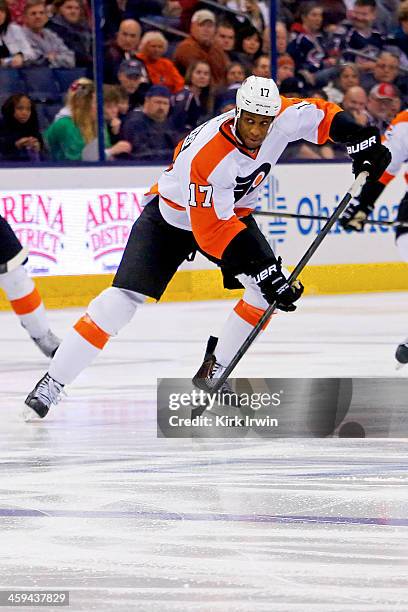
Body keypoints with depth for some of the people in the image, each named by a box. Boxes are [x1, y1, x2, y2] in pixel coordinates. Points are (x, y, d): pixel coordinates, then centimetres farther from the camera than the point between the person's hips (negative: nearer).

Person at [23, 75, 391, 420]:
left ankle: (212, 373, 2)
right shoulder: (208, 156, -39)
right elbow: (212, 231, -38)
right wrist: (261, 270, -41)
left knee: (273, 289, -11)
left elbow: (323, 115, -1)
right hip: (171, 217, -6)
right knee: (124, 298, -18)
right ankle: (52, 383, -13)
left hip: (231, 210, 6)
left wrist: (363, 142, -12)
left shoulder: (284, 117, -22)